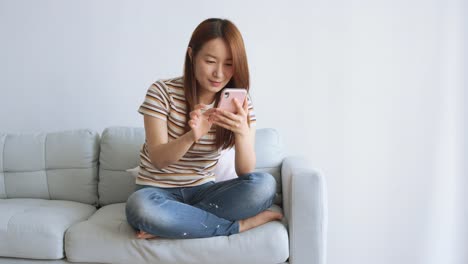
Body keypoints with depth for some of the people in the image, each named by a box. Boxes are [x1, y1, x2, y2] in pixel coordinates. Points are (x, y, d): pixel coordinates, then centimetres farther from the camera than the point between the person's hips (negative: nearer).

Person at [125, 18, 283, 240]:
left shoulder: (239, 104, -4)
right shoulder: (162, 92, -12)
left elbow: (246, 173, -13)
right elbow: (158, 160, -18)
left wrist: (242, 132, -34)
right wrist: (192, 136, -39)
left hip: (203, 191, 3)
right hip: (158, 191, -2)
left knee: (264, 186, -25)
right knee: (140, 207, -38)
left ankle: (170, 224, -20)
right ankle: (240, 225, -21)